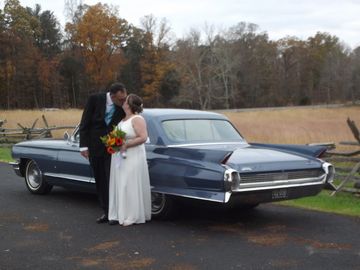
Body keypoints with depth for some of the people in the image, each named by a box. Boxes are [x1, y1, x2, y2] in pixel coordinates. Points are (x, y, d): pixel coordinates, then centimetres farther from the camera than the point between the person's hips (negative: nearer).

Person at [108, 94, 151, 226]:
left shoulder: (137, 119, -12)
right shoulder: (122, 119, 13)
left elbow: (143, 137, -20)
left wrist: (126, 145, -23)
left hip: (133, 159, -8)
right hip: (119, 158, 9)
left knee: (131, 186, -5)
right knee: (119, 185, 8)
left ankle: (133, 217, 2)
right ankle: (119, 214, 14)